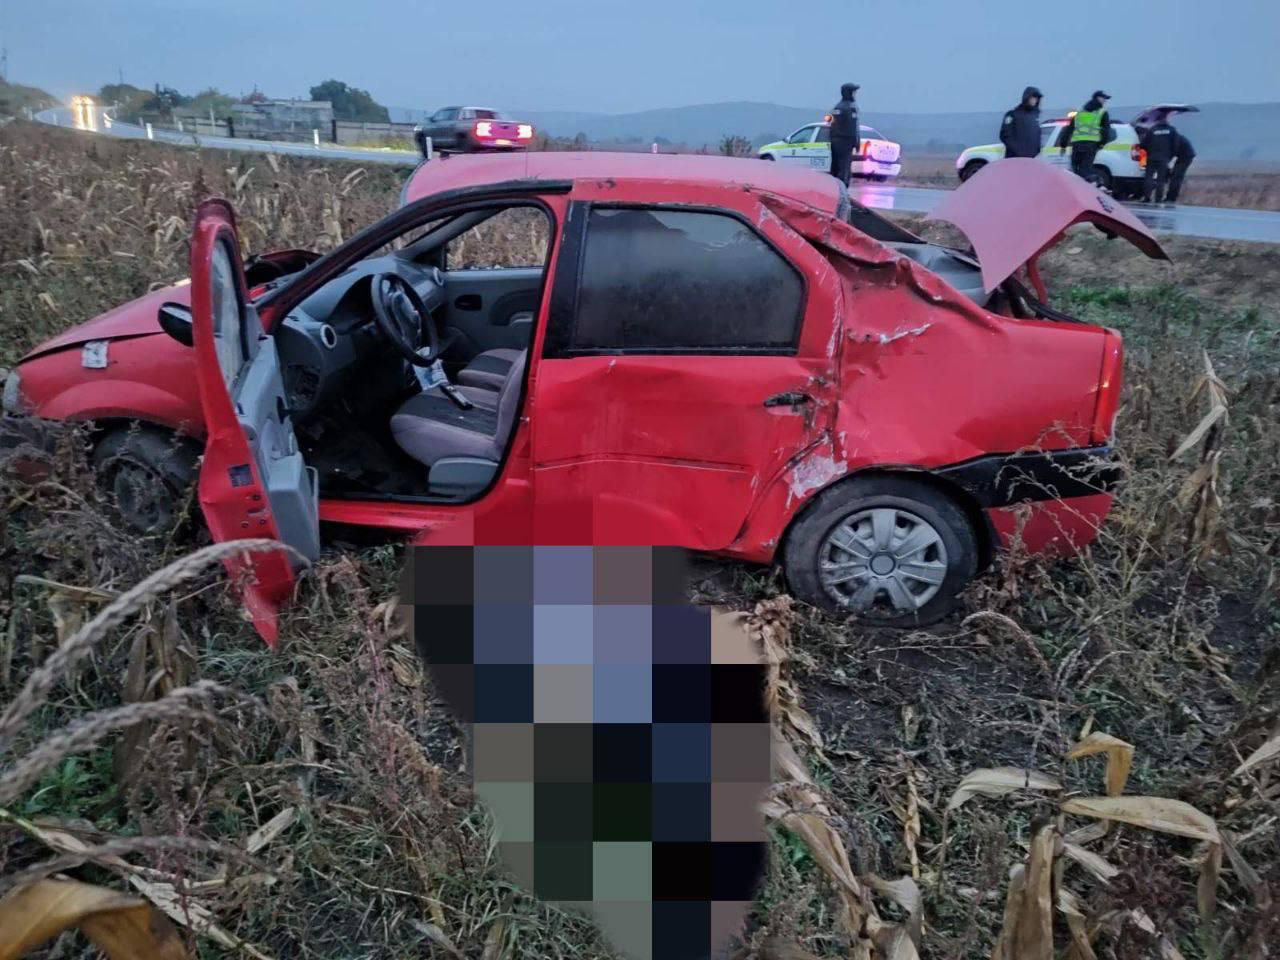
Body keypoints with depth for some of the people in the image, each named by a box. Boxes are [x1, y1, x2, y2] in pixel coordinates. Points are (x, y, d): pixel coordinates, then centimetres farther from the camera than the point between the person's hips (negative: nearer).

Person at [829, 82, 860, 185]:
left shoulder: (836, 107, 15)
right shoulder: (851, 106, -10)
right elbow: (853, 127, -15)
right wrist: (856, 143, -13)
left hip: (835, 140, 8)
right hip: (846, 141, -8)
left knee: (835, 166, 9)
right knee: (844, 166, -9)